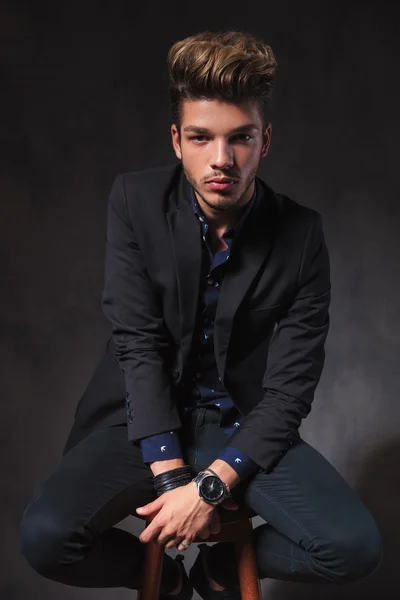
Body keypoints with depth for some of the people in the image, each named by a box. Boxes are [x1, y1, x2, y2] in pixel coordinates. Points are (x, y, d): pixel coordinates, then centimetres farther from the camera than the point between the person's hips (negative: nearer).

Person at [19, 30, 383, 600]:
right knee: (45, 537, -24)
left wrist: (210, 486, -22)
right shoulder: (135, 201, -11)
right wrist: (171, 476, -19)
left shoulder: (301, 235, -12)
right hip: (147, 417, 0)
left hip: (244, 423, 0)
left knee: (355, 548, -22)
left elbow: (289, 389, -11)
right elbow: (138, 341, -13)